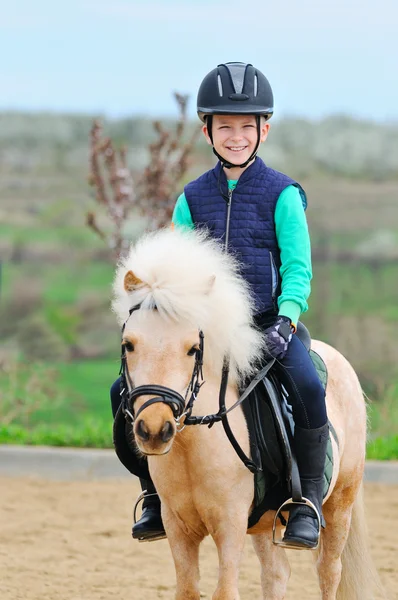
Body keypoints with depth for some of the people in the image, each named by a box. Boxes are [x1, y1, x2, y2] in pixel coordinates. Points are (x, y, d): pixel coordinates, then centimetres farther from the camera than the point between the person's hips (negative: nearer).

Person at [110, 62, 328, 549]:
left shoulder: (282, 194, -1)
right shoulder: (193, 198, 9)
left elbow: (298, 267, -5)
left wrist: (286, 321, -21)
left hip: (269, 323, -4)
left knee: (308, 389, -33)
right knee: (126, 389, -11)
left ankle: (309, 498, -14)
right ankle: (156, 494, 6)